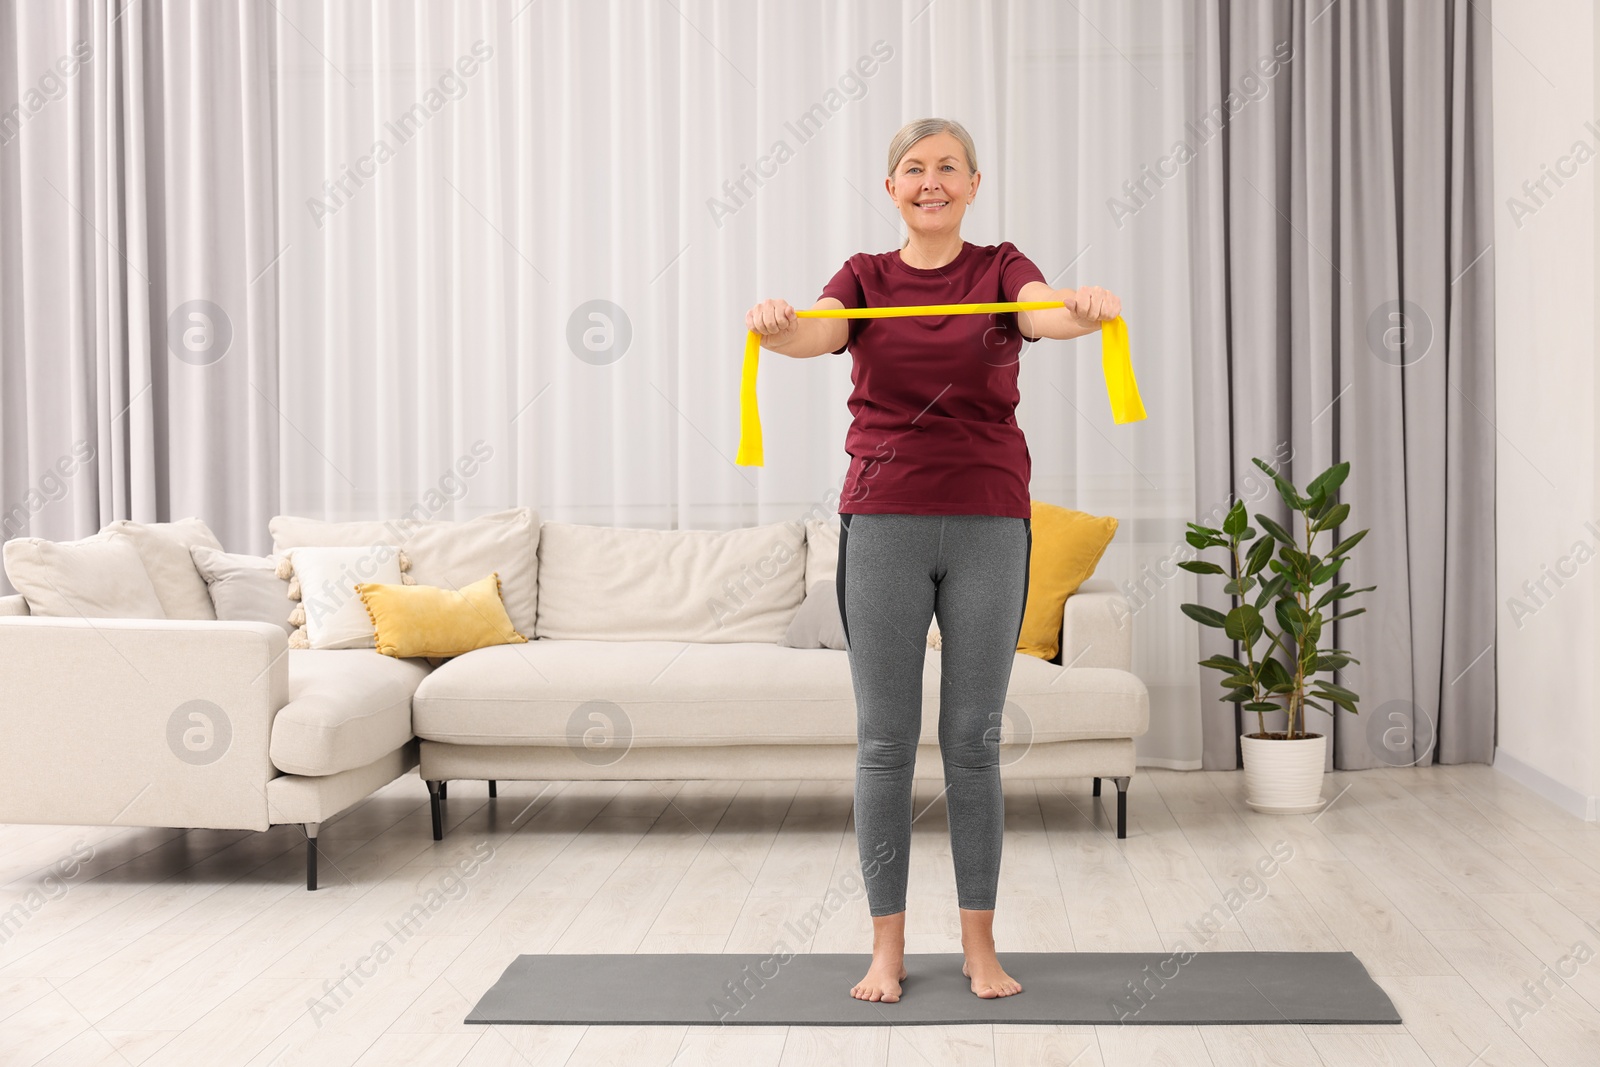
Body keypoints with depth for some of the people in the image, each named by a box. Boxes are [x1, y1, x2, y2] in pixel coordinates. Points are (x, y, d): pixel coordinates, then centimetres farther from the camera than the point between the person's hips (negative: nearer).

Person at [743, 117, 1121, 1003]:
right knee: (885, 740, 3)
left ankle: (979, 944, 17)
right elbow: (819, 332, -14)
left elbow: (1045, 313, -17)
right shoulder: (864, 277, 7)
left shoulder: (1001, 271, 6)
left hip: (989, 523, 0)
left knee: (973, 738, 5)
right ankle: (887, 946, 15)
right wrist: (775, 328, -37)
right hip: (883, 522, 0)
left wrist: (1084, 309, -40)